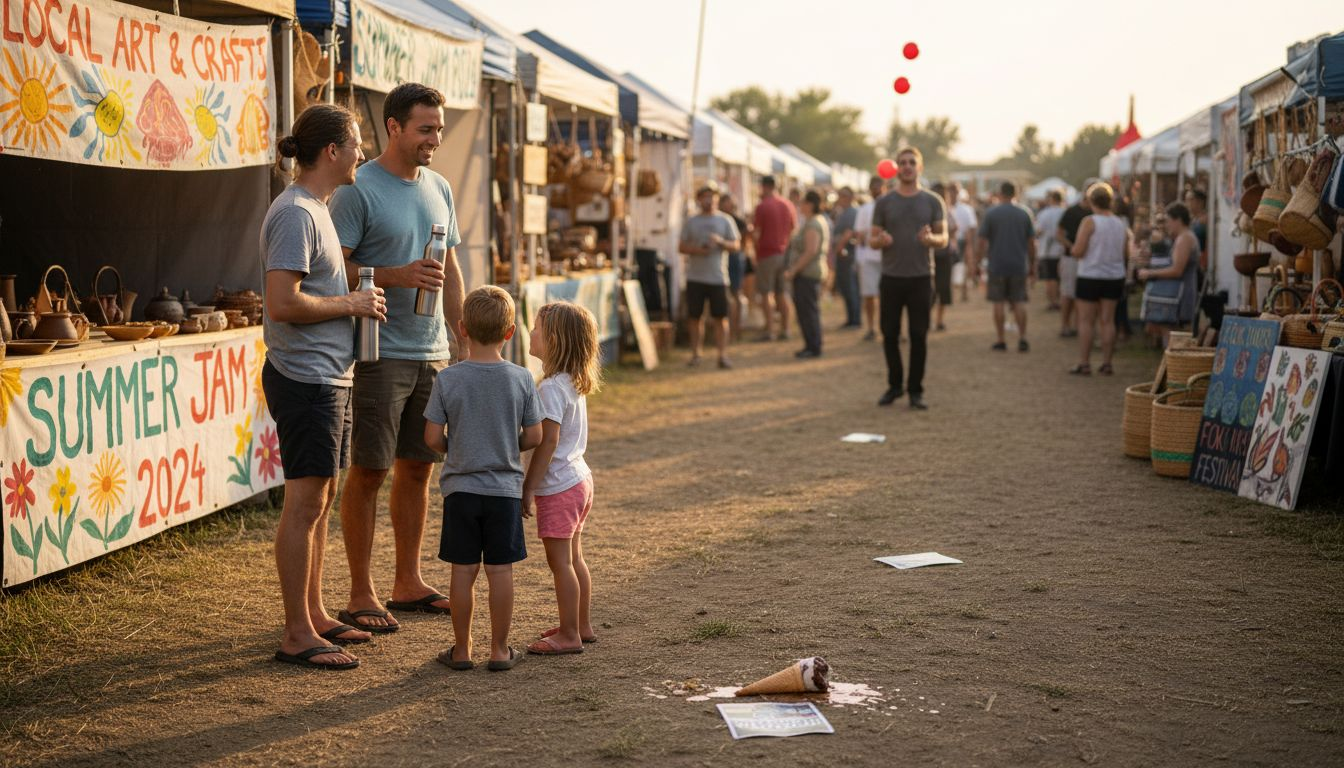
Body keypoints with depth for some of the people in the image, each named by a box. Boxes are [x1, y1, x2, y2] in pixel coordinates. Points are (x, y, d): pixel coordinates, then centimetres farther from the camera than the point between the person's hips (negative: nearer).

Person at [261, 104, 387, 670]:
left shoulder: (315, 210, 16)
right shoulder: (295, 214, -16)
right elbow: (284, 304, -25)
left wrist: (356, 300, 11)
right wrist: (351, 304, -14)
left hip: (327, 376, 11)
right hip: (304, 376, -11)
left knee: (321, 499, 15)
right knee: (305, 503, -6)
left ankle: (314, 615, 25)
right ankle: (297, 636, 0)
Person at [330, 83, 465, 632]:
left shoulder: (439, 188, 13)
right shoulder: (358, 190, -10)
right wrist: (396, 277, -23)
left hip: (432, 353, 7)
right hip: (379, 354, -7)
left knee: (418, 467, 12)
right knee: (369, 470, -1)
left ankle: (408, 583, 23)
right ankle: (360, 593, 8)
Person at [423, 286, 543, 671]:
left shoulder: (448, 379, -8)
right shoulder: (521, 379, -5)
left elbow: (432, 438, -7)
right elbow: (534, 437, -3)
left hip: (460, 488, 0)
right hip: (505, 488, 0)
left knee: (463, 570, 6)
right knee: (500, 570, 6)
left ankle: (461, 650, 14)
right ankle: (500, 650, 12)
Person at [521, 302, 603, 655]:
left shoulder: (551, 388, -20)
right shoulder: (575, 383, 8)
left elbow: (548, 442, -23)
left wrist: (529, 487, -18)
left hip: (558, 487, -10)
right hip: (579, 478, 10)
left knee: (560, 561, -2)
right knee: (573, 558, 17)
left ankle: (569, 635, 4)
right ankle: (583, 626, 26)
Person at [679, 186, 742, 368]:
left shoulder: (725, 220, 6)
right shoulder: (691, 222, 9)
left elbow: (736, 245, 3)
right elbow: (681, 247, 8)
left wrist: (720, 241, -16)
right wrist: (696, 250, -12)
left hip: (718, 276, -1)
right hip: (695, 276, 1)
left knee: (721, 317, -3)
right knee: (694, 317, 5)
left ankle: (723, 355, -1)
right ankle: (695, 354, 15)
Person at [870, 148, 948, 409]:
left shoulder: (932, 202, 6)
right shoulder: (884, 203, 6)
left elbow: (944, 239, 3)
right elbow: (872, 238, 7)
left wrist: (931, 239, -20)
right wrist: (881, 240, -17)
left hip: (921, 278, -1)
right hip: (891, 277, 1)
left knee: (919, 336, 0)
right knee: (889, 334, 4)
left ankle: (915, 390, 9)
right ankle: (894, 385, 19)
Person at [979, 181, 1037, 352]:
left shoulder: (991, 214, -3)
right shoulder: (1024, 214, 3)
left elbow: (983, 242, -4)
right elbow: (1031, 243, 5)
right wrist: (1032, 267, 13)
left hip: (997, 267, -2)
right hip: (1019, 266, 2)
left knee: (998, 303, 4)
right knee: (1019, 302, 7)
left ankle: (1001, 341, 5)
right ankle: (1022, 339, -1)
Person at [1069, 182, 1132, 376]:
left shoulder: (1089, 222, -12)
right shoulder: (1121, 224, 4)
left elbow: (1078, 251, -16)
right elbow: (1126, 252, 10)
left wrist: (1073, 247, 5)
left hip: (1090, 277, -5)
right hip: (1115, 277, 5)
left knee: (1086, 321, 2)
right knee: (1108, 321, 9)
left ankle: (1084, 363, 0)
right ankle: (1106, 363, 9)